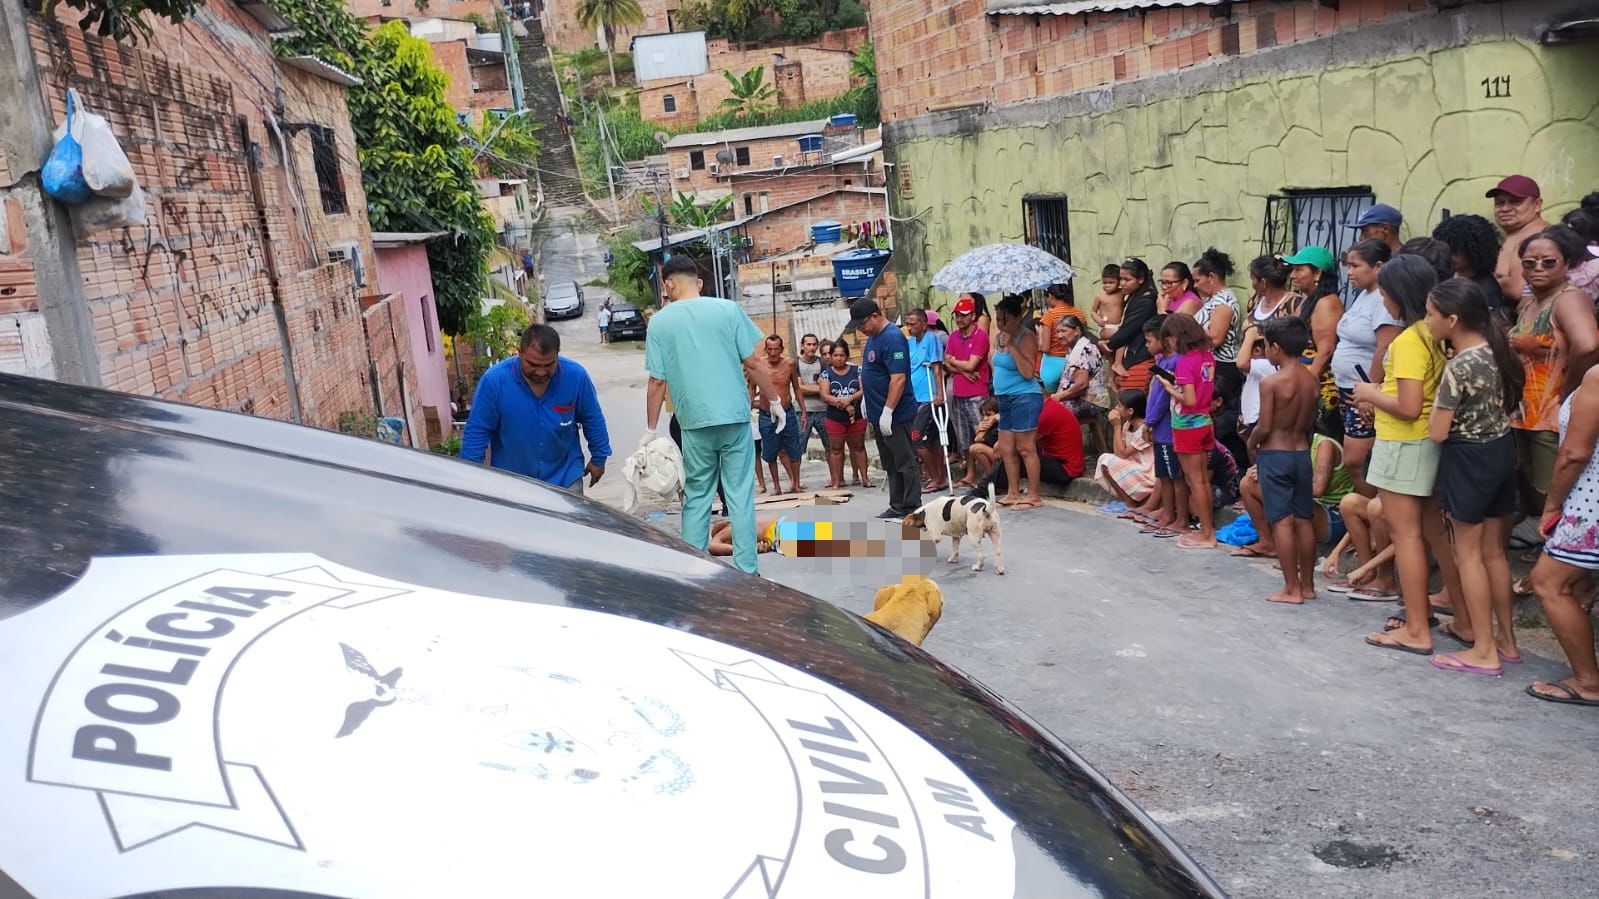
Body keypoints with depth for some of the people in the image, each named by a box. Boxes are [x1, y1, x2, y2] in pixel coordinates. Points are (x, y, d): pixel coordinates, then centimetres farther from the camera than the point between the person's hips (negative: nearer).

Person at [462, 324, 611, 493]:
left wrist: (599, 458, 8)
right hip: (511, 482, -1)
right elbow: (477, 431, -12)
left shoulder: (576, 376, -16)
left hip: (565, 477, 1)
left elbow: (593, 420, 0)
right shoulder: (495, 380, -21)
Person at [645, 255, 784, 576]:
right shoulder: (728, 309, 0)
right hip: (735, 416, 0)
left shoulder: (660, 322, 1)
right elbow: (754, 363, -1)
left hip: (695, 422, 0)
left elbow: (658, 382, 0)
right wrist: (773, 400, 10)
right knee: (740, 494, 4)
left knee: (696, 497, 12)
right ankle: (746, 571, 5)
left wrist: (651, 429, 8)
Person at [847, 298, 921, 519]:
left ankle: (912, 508, 2)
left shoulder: (892, 338, -19)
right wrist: (868, 401, 22)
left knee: (905, 463, -3)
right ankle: (898, 506, 22)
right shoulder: (873, 336, 11)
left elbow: (898, 378, -24)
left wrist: (887, 411, -24)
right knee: (891, 464, 15)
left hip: (896, 415, -10)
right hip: (879, 413, 10)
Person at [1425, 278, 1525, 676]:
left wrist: (1434, 409, 0)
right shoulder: (1495, 351, 3)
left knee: (1468, 553, 1)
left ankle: (1484, 651, 5)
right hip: (1501, 451, 8)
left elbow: (1437, 433, -19)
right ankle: (1507, 640, 24)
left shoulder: (1459, 366, -22)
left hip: (1468, 459, -8)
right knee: (1493, 551, 16)